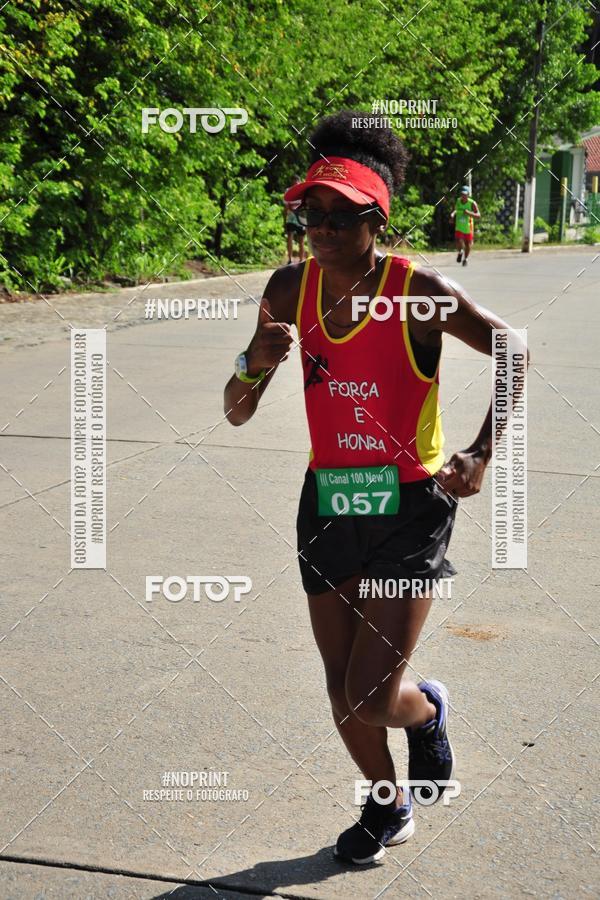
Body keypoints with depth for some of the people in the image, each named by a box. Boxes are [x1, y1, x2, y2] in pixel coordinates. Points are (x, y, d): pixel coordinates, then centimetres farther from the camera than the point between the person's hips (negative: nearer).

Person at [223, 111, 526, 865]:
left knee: (373, 699, -8)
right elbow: (236, 414, 0)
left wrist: (481, 452, -14)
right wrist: (255, 363, -22)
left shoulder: (419, 291, -16)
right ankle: (388, 808, 41)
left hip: (409, 509, -4)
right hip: (328, 506, 5)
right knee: (342, 696, 13)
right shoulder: (291, 289, -4)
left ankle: (429, 711, 31)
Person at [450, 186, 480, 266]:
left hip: (468, 228, -1)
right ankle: (460, 252, 17)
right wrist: (453, 213, -2)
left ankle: (465, 258, 39)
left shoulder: (472, 203, -15)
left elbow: (478, 216, -19)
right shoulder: (458, 201, -4)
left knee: (468, 244, 11)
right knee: (459, 243, -18)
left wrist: (469, 213, -34)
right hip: (459, 228, 1)